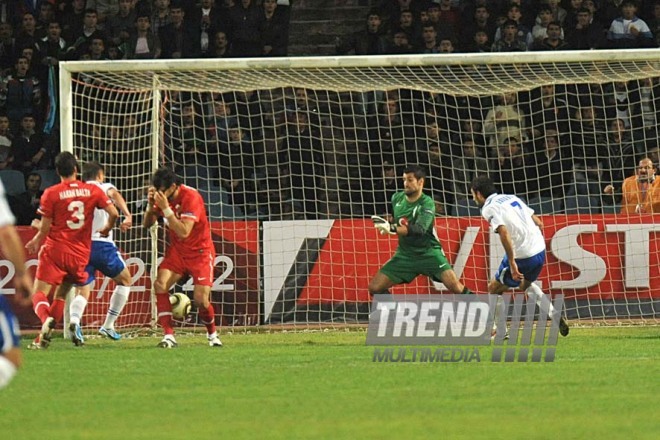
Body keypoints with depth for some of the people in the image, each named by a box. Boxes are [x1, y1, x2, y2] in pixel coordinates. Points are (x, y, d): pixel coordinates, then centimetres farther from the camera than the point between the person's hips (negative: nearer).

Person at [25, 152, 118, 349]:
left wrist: (35, 242, 15)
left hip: (55, 251, -3)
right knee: (60, 295, 16)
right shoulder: (93, 191, 3)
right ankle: (44, 335, 4)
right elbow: (113, 213, -1)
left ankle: (46, 319, -34)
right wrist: (107, 229, 21)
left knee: (39, 293, -3)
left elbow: (45, 229, -5)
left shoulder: (51, 193, -5)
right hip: (81, 254, 3)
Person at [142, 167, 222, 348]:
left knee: (201, 300, -13)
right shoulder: (163, 197, -5)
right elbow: (147, 224, -2)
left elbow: (183, 232, -32)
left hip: (200, 252, -5)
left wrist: (166, 208, -36)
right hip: (177, 250, 5)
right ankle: (168, 335, -19)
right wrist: (151, 205, -19)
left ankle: (212, 334, 18)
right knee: (160, 284, -20)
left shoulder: (191, 197, -24)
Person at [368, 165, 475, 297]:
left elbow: (419, 229, -33)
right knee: (375, 287, -7)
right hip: (405, 254, 5)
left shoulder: (427, 203, -17)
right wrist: (387, 225, 2)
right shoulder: (397, 198, 1)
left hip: (429, 253, -5)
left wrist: (392, 229, -44)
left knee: (455, 286, -22)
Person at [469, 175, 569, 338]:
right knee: (526, 285, 34)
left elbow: (504, 233, -26)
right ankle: (556, 316, 21)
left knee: (494, 289, 12)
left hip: (521, 256, -8)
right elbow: (539, 223, 15)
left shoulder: (489, 209, -9)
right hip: (540, 251, 8)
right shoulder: (512, 198, 16)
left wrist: (512, 263, -27)